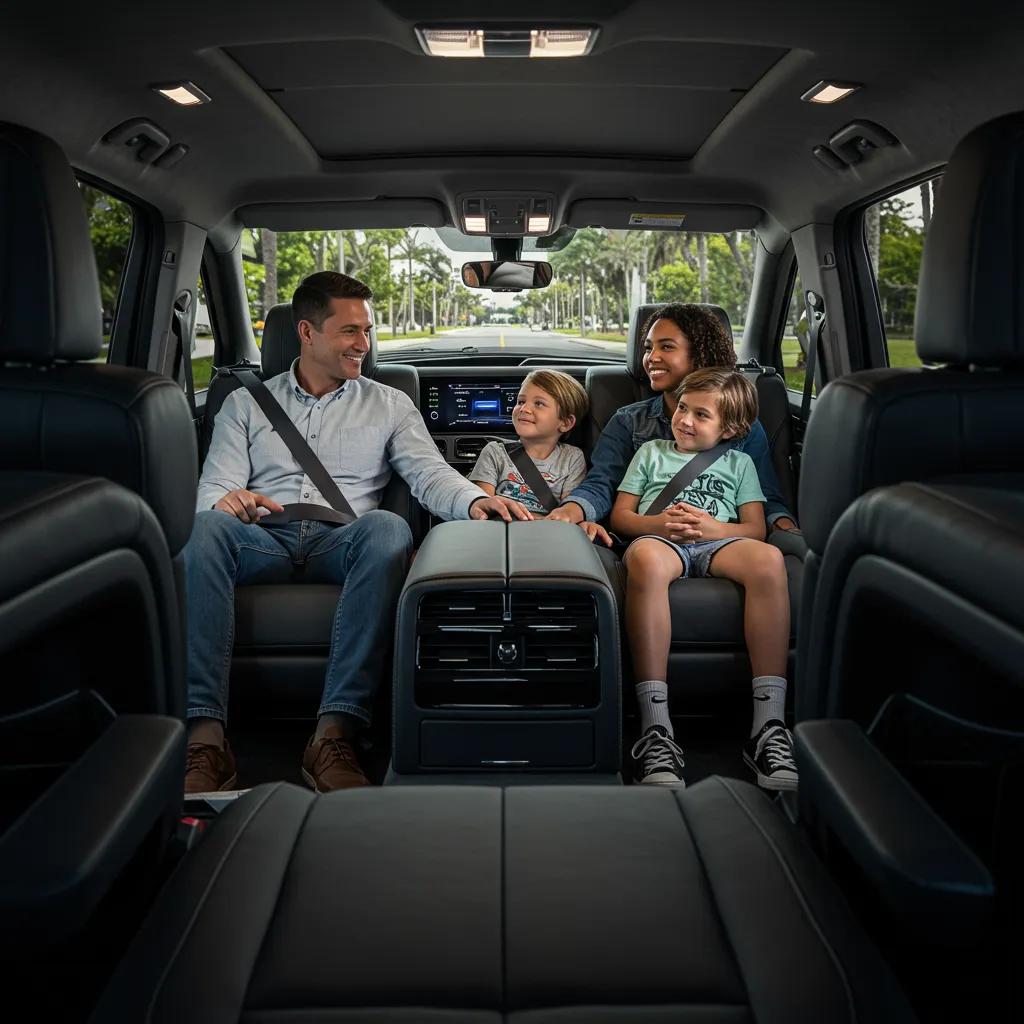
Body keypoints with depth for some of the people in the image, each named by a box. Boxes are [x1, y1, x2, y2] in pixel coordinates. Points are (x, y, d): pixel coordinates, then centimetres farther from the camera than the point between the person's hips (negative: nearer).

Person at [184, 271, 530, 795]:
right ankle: (205, 734, -37)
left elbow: (429, 473, 5)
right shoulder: (246, 403, 20)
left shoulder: (389, 404, 20)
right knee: (206, 528, -34)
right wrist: (226, 500, -18)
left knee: (388, 527, -36)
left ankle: (334, 733, -39)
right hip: (265, 541, 0)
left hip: (344, 544, 0)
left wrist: (476, 500, -18)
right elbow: (215, 487, 9)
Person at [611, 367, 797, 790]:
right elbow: (620, 517, 18)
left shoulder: (738, 463, 28)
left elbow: (755, 529, 15)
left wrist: (713, 526, -7)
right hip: (660, 539, -1)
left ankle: (769, 727, -39)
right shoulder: (651, 451, 28)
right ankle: (655, 729, -46)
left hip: (718, 543, 1)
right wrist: (660, 522, -4)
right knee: (644, 558, -41)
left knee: (768, 559, -36)